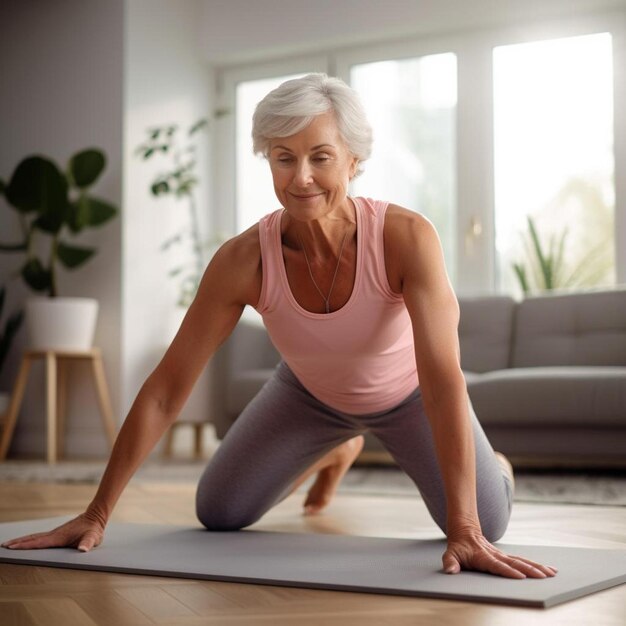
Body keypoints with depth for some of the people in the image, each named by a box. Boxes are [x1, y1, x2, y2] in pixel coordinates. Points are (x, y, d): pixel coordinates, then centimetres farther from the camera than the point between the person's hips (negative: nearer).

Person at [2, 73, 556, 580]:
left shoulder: (407, 237, -39)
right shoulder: (243, 260, -33)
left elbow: (444, 380, -45)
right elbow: (164, 390, -27)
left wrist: (466, 532, -52)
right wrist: (97, 515, -25)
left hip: (404, 390, -2)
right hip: (311, 392, 2)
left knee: (485, 524, -15)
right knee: (218, 513, 4)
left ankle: (488, 464, 27)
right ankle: (335, 451, 36)